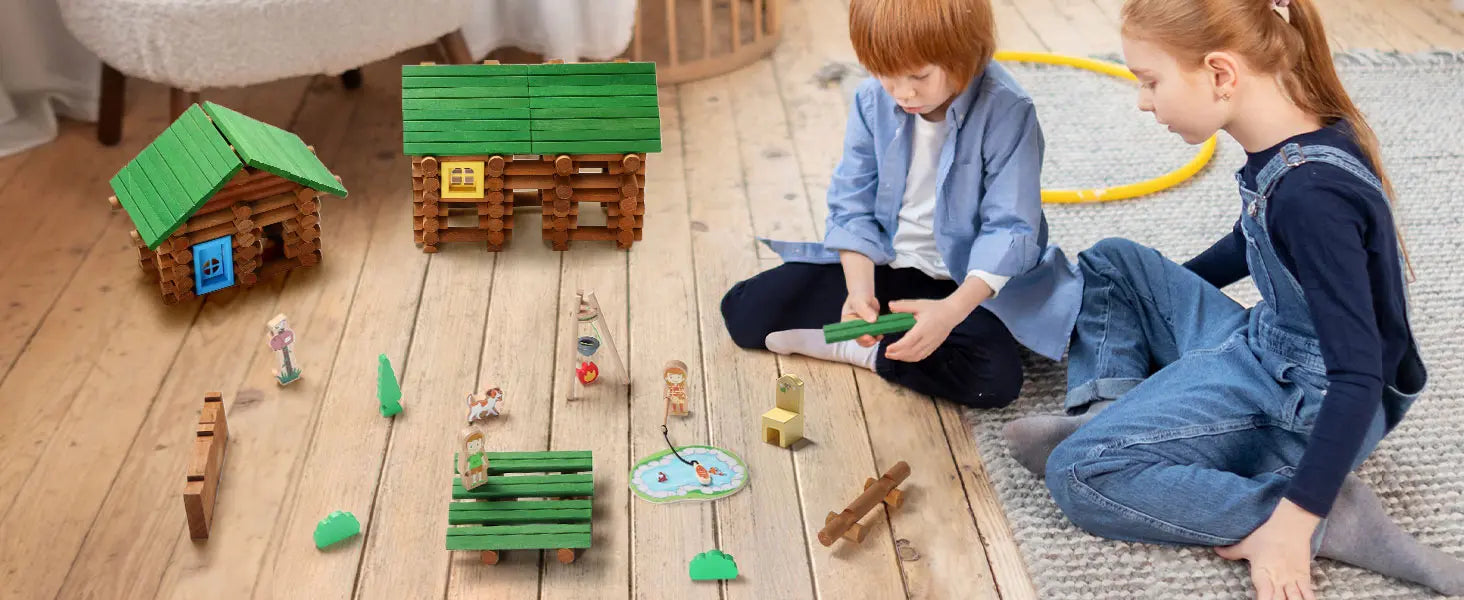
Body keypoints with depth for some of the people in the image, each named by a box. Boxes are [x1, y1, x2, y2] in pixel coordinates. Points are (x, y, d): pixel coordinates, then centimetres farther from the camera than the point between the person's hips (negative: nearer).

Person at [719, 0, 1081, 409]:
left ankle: (857, 349, -12)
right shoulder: (872, 100, -8)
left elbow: (1009, 229, -22)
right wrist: (860, 290, -20)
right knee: (744, 312, -6)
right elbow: (853, 206, -4)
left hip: (966, 283, -3)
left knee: (994, 376, -33)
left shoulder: (1006, 113, -21)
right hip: (876, 265, 3)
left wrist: (951, 310, -36)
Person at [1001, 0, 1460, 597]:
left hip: (1310, 406, -9)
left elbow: (1360, 376, -30)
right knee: (1112, 262, 14)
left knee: (1078, 476, -19)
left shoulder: (1311, 194, -30)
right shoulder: (1287, 140, -2)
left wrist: (1295, 523, -33)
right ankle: (1109, 416, -1)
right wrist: (1155, 296, 30)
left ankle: (1328, 522, -17)